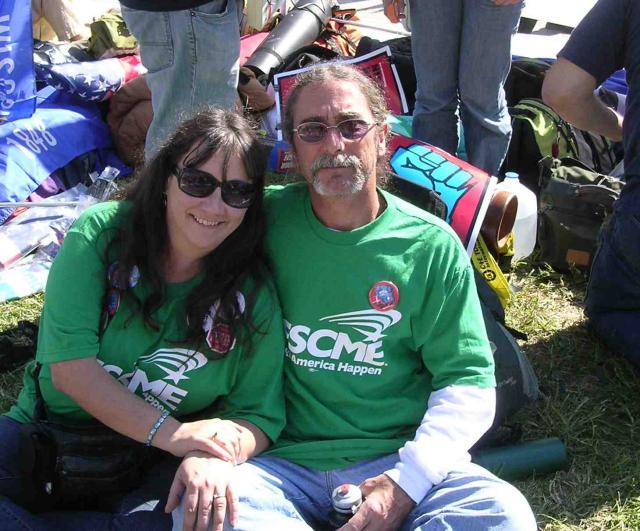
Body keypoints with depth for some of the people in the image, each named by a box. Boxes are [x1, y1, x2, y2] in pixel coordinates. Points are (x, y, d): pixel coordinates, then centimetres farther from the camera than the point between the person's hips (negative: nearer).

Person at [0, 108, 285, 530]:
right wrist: (169, 432, -23)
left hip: (155, 471, 1)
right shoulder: (101, 232, -9)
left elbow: (259, 415, -5)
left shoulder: (253, 296, -5)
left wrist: (217, 457, -29)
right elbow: (70, 368, -15)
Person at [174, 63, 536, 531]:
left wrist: (405, 482, -12)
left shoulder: (432, 246, 1)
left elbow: (468, 381, 0)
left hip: (396, 458, 1)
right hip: (283, 461, 0)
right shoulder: (266, 223, 2)